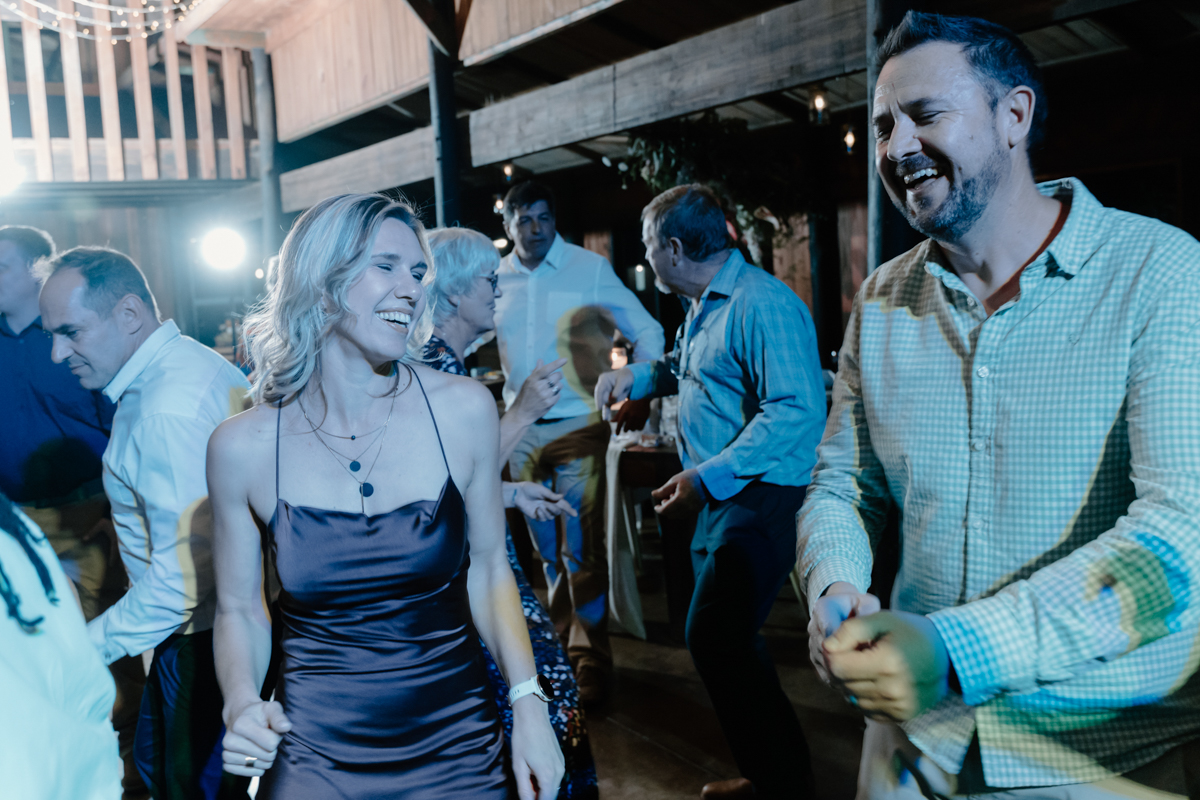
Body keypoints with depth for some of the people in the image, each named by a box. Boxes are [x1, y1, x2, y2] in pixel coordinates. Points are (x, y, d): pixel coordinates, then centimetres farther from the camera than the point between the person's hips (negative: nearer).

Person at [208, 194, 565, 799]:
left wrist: (527, 700, -7)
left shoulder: (463, 409, -9)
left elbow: (487, 567, 1)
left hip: (458, 748, 1)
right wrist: (242, 704, -16)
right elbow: (239, 610, 2)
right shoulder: (243, 447, -10)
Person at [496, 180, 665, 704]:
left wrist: (642, 396, -8)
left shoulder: (590, 268, -2)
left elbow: (647, 332, 2)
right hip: (522, 432, 4)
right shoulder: (496, 279, 7)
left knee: (581, 551, -5)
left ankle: (592, 660, 8)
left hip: (578, 427, -4)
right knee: (547, 550, 14)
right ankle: (563, 645, 31)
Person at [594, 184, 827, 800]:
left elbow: (797, 409, -27)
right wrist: (635, 376, 13)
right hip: (721, 497, 10)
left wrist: (708, 476, -27)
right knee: (727, 639, 15)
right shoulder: (703, 308, 15)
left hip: (760, 498, -10)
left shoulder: (761, 304, -18)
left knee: (714, 639, -11)